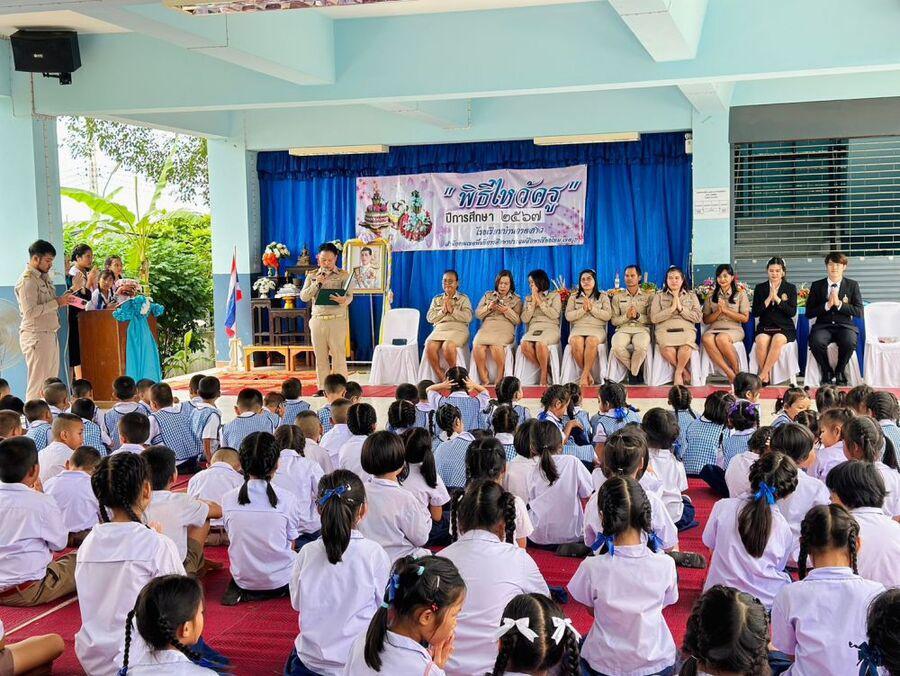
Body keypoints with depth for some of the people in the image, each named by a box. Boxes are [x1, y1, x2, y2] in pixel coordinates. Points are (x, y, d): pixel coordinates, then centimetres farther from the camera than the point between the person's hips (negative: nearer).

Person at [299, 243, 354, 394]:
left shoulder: (343, 275, 3)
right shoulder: (312, 276, 10)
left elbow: (349, 296, -6)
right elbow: (303, 296, 2)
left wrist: (343, 300, -29)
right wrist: (316, 284, -12)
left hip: (337, 320, -3)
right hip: (317, 319, 3)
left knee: (338, 355, -4)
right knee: (320, 356, 6)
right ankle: (322, 388, 12)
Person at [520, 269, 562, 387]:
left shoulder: (555, 296, 14)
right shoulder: (528, 299, 23)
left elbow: (554, 315, -3)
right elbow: (525, 319, 10)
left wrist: (540, 302, 0)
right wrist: (533, 302, 4)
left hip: (550, 328, -3)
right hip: (533, 329, 3)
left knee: (540, 344, -39)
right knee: (525, 345, -34)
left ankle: (544, 372, -19)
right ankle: (543, 368, -15)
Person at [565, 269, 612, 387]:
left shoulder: (603, 297, 17)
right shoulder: (573, 297, 19)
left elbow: (608, 315, 2)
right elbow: (568, 316, 6)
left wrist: (592, 308, -6)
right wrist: (583, 309, -6)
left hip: (597, 329, -1)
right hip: (578, 329, 1)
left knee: (591, 342, -38)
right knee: (576, 343, -36)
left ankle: (584, 376, -32)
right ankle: (588, 375, -22)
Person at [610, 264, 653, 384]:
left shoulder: (648, 296, 15)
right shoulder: (617, 297, 18)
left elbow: (651, 319, 7)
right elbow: (614, 320, 10)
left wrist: (637, 316, -11)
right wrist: (626, 316, -8)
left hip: (642, 329, -1)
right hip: (623, 329, 1)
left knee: (641, 347, -37)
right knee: (616, 347, -34)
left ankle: (633, 373, -12)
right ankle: (635, 369, -8)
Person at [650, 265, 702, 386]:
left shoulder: (691, 296, 19)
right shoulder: (659, 296, 16)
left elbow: (698, 317, 7)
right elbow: (654, 318, 3)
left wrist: (681, 308, -1)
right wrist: (672, 308, -3)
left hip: (686, 330, 0)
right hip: (665, 330, 0)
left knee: (686, 347, -37)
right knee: (668, 349, -36)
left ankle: (678, 373, -13)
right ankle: (685, 372, -11)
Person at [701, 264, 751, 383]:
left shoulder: (740, 294, 10)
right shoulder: (711, 296, 17)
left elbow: (745, 318, 2)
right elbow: (706, 320, 13)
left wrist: (725, 310, -6)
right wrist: (718, 311, -5)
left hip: (734, 329, -2)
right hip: (714, 328, 2)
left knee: (721, 338, -39)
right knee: (707, 339, -36)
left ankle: (736, 369, -19)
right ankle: (729, 372, -33)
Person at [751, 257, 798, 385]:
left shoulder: (790, 288, 7)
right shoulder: (760, 288, 10)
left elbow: (792, 312, -4)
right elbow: (754, 313, 3)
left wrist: (777, 299, -12)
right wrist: (768, 299, -8)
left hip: (784, 328, -1)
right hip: (764, 327, 1)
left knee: (778, 340, -36)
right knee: (761, 341, -35)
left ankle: (763, 375, -28)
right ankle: (767, 376, -22)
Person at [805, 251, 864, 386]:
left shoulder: (852, 285, 8)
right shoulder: (816, 285, 9)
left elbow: (859, 312, 0)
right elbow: (809, 313, 3)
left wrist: (839, 304, -14)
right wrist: (827, 305, -13)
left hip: (845, 325, 0)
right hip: (823, 326, 0)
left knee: (849, 342, -35)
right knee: (815, 342, -34)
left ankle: (839, 372, -5)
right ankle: (827, 372, -6)